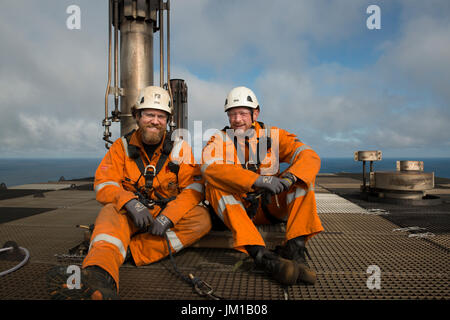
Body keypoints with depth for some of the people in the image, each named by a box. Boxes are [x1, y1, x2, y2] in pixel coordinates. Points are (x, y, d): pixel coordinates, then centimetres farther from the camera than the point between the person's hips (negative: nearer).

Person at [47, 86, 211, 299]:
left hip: (168, 216, 1)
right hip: (130, 217, 0)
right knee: (111, 211, -32)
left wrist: (167, 218, -24)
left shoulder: (179, 148, -1)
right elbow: (103, 185, -9)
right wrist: (131, 203, -30)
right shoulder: (122, 146, 1)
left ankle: (129, 252, -37)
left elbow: (193, 188, -9)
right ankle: (100, 277, -59)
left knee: (202, 218, -28)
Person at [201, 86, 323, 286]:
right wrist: (258, 180, -37)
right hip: (238, 208, -1)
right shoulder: (219, 140, -3)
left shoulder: (273, 135, 1)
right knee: (214, 186, -29)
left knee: (303, 176, -17)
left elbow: (310, 156, -12)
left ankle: (295, 250, -29)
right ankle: (263, 256, -42)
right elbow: (209, 167, -26)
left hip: (271, 206, 1)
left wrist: (289, 178, -35)